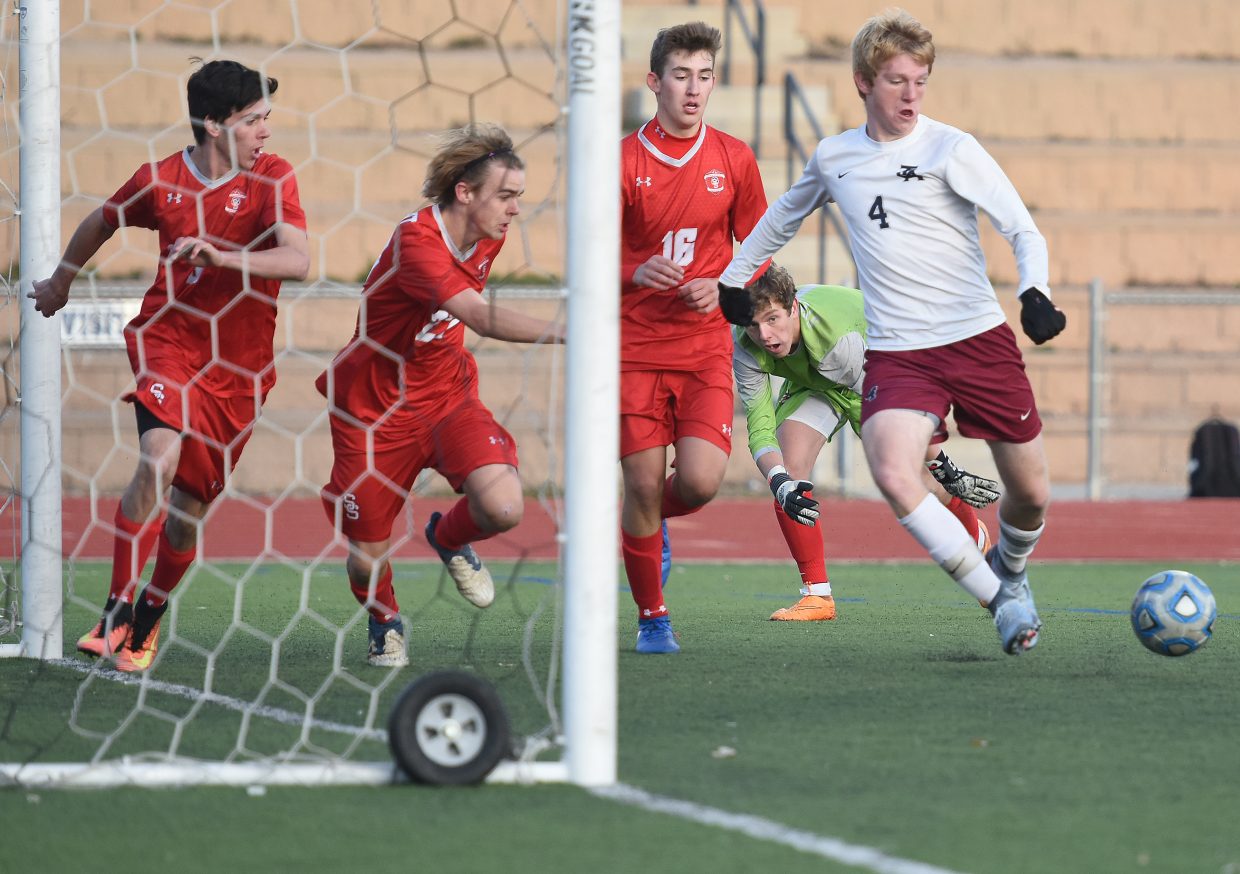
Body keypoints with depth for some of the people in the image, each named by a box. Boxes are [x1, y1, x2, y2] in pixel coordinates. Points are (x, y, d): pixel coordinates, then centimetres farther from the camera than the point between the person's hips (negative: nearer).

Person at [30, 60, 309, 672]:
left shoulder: (270, 177, -7)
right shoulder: (158, 182, -4)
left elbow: (297, 260, -21)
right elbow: (100, 224, 17)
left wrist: (222, 257, -34)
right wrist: (60, 283, 31)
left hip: (239, 360, 1)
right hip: (168, 338, -1)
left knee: (189, 505, 4)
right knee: (160, 455, -27)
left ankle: (149, 620, 29)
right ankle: (117, 611, -20)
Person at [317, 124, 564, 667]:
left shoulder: (488, 239, -5)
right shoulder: (416, 242, -29)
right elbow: (479, 317, -43)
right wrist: (555, 333, -54)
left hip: (447, 394, 5)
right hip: (376, 409, -5)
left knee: (503, 506, -22)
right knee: (367, 555, 2)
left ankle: (449, 539, 14)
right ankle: (384, 623, 38)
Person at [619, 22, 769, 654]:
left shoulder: (733, 159, 4)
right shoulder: (622, 162, -2)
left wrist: (721, 287, -7)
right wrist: (636, 274, -21)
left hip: (706, 347, 1)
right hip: (634, 347, -1)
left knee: (700, 481, -14)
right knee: (642, 481, -4)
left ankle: (656, 520, 24)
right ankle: (651, 618, 13)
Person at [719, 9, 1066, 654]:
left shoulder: (950, 149, -5)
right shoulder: (834, 158, 7)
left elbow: (1023, 229, -10)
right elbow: (785, 215, 29)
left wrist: (1034, 293, -29)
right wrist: (732, 280, 35)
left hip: (979, 340, -1)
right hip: (895, 353, 1)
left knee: (1030, 492, 5)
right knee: (893, 474, -26)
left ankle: (1009, 570, 42)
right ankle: (1001, 601, -14)